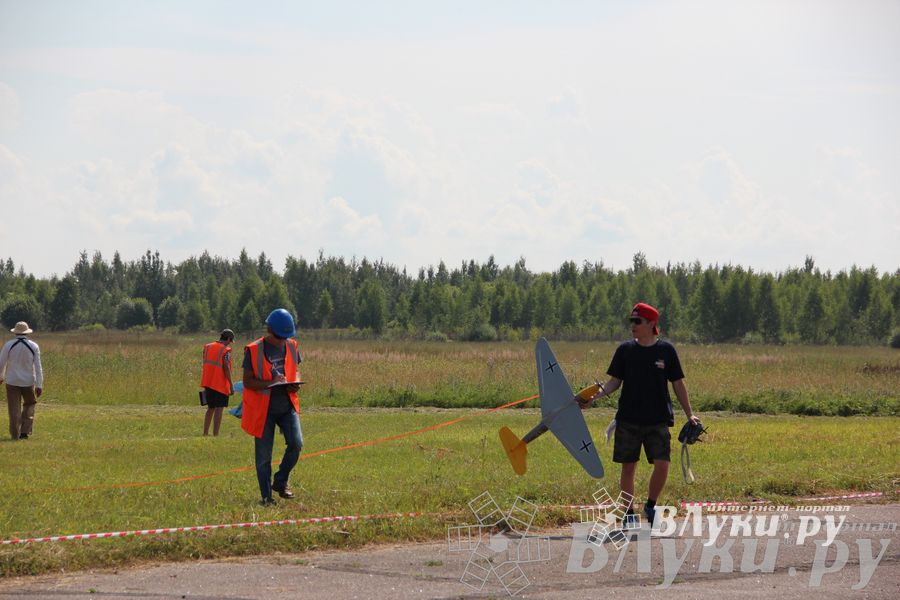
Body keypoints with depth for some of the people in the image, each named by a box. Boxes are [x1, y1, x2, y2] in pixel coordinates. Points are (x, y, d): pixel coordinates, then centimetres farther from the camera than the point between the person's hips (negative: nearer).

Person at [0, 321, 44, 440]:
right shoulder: (34, 346, -6)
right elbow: (38, 367, -6)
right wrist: (39, 385, -4)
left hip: (12, 381, -1)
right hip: (28, 382, 1)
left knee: (14, 408, 6)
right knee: (29, 404, 20)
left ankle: (15, 434, 6)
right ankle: (25, 430, 9)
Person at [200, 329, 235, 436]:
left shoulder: (207, 347, 9)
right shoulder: (226, 350, -10)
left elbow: (204, 364, 14)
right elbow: (226, 368, -15)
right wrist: (231, 385, -9)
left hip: (208, 382, 7)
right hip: (220, 384, -7)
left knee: (210, 408, 17)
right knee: (218, 409, -3)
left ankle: (205, 432, 17)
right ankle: (215, 434, -7)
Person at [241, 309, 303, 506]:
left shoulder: (291, 347, 5)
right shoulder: (253, 351, -8)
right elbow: (247, 381, -8)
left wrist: (295, 384, -6)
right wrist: (270, 383, -24)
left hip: (287, 405, 3)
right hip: (263, 408, -3)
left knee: (296, 443, -14)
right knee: (264, 455, 2)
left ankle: (280, 482, 8)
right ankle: (266, 496, 14)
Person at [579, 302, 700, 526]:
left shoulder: (666, 350, 0)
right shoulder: (625, 349, 4)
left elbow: (678, 384, 6)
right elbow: (614, 382, 7)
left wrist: (689, 414, 3)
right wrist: (595, 396, -10)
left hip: (658, 421, -1)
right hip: (628, 420, 1)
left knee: (662, 465, -11)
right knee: (628, 468, 4)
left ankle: (650, 506, 12)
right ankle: (629, 514, 16)